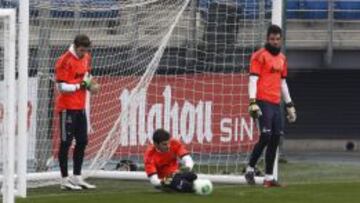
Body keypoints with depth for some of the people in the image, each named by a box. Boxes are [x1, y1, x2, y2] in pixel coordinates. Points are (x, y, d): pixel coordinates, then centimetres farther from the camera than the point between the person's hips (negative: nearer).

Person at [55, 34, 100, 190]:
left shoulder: (86, 57, 8)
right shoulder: (64, 61, -16)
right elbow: (61, 87, -18)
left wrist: (91, 84, 1)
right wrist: (80, 85, -22)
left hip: (80, 106, 8)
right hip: (67, 107, -8)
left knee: (82, 141, 11)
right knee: (66, 142, -4)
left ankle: (77, 177, 20)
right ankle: (65, 179, 1)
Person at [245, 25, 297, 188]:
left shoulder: (282, 58, 19)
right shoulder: (260, 56, -3)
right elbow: (253, 79, -9)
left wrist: (290, 105, 24)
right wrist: (253, 102, -19)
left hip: (276, 104, 7)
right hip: (264, 102, -7)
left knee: (275, 139, 3)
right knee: (266, 136, -15)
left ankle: (269, 177, 6)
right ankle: (250, 168, 0)